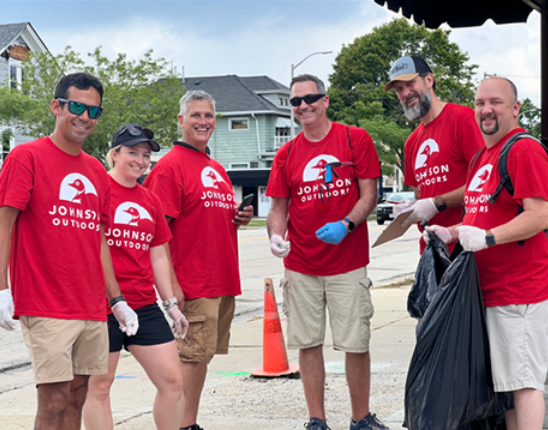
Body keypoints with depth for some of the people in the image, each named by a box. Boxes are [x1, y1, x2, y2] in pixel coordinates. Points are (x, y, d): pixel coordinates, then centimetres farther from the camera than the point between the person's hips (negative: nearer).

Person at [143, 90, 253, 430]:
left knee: (202, 355, 12)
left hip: (223, 282, 8)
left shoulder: (217, 170, 17)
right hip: (193, 284, -8)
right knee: (191, 356, -7)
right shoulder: (170, 166, -8)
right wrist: (171, 284, -20)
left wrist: (240, 218, 6)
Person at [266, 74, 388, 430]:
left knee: (357, 344, 0)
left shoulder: (356, 139, -1)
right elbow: (279, 207, 9)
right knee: (308, 343, 6)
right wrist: (276, 235, -11)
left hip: (348, 263, -2)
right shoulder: (286, 154, 7)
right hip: (301, 267, 3)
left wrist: (345, 225, -20)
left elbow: (369, 194, -3)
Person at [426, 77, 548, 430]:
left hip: (519, 290, -10)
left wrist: (486, 237, -26)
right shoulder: (484, 156, 20)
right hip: (491, 289, 10)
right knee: (505, 381, 12)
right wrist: (453, 234, 13)